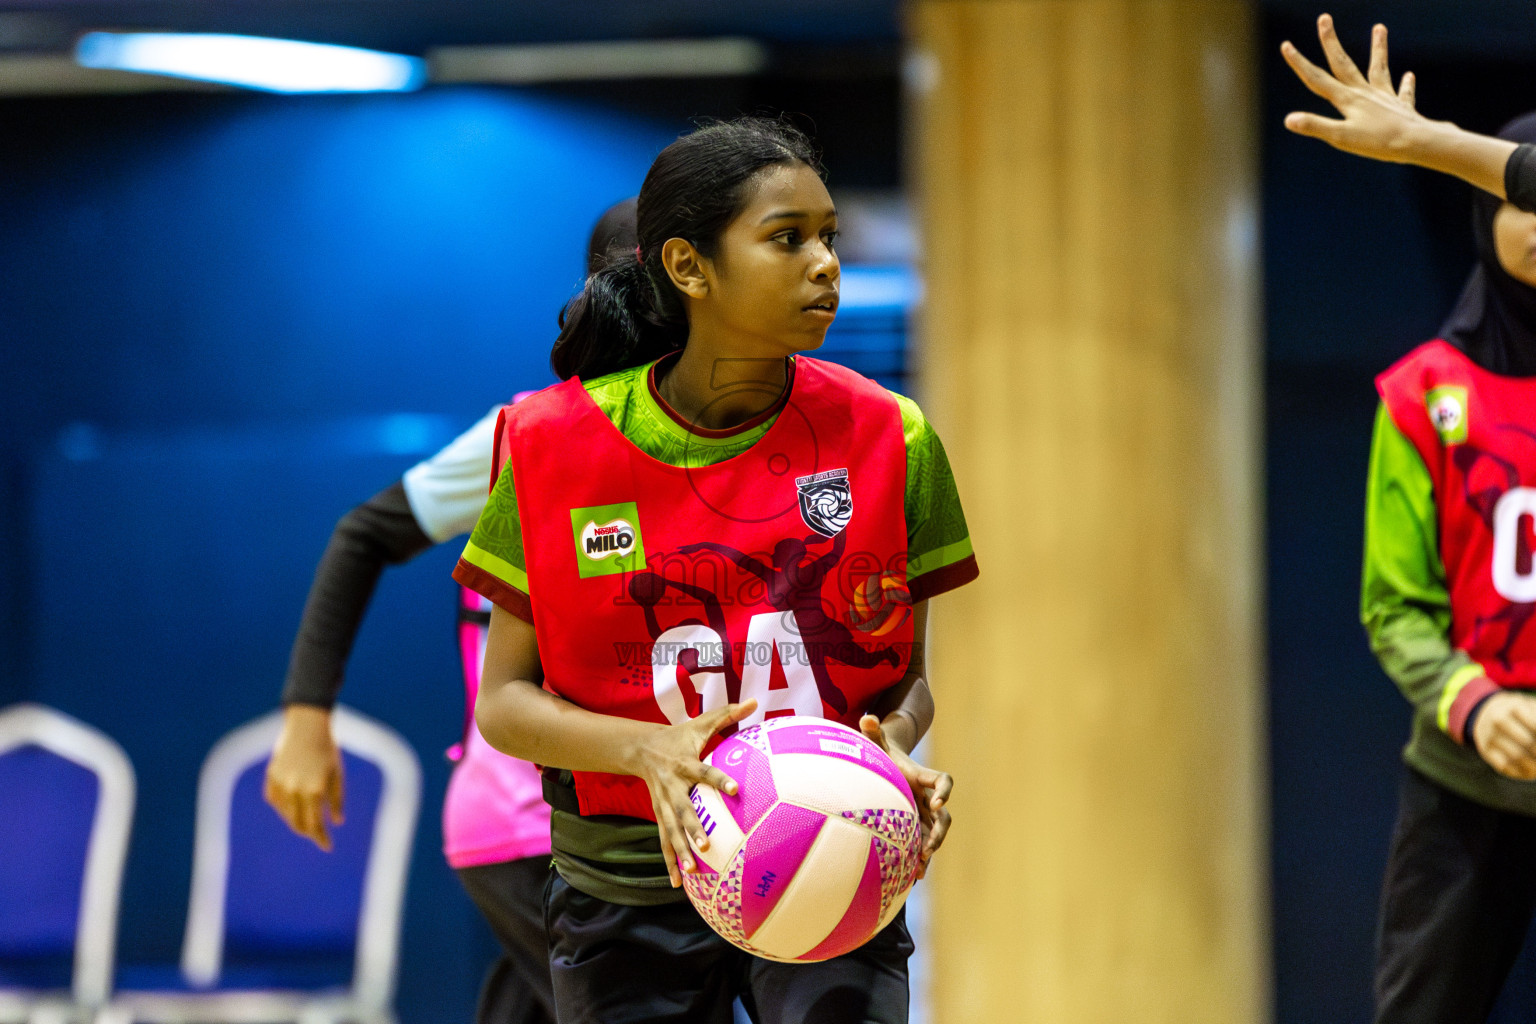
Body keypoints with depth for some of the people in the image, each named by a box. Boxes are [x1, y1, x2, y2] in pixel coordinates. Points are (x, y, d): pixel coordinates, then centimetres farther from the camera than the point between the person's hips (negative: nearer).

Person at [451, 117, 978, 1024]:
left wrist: (893, 743, -17)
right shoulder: (557, 446, -4)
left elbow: (906, 677, 7)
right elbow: (504, 700, -2)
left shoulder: (887, 439, -2)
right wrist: (649, 751, -21)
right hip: (627, 876, 1)